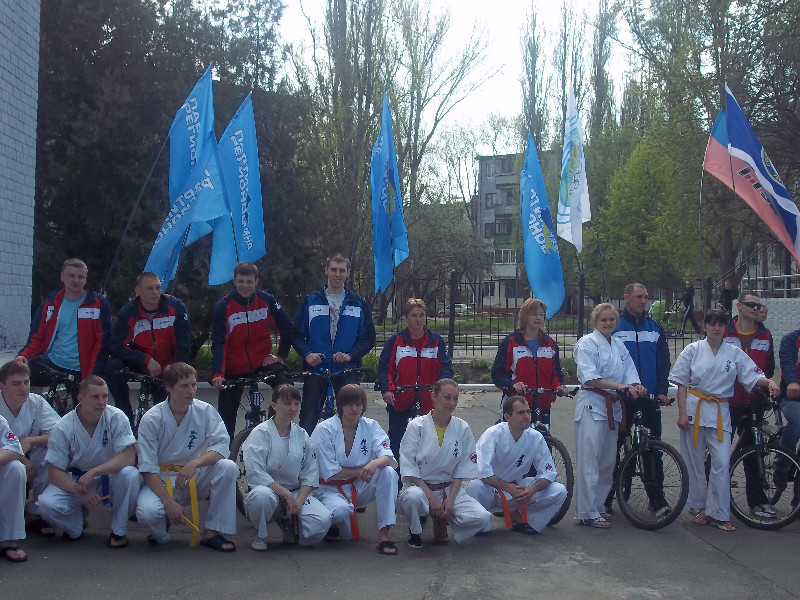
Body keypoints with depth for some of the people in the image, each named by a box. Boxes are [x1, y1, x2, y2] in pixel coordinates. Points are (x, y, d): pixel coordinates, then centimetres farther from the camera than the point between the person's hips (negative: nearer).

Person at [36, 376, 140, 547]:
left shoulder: (116, 418, -15)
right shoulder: (63, 428, -14)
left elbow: (129, 456, -23)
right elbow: (55, 472, -14)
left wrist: (94, 472, -34)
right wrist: (81, 492, -31)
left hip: (110, 478, 0)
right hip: (73, 482, 0)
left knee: (130, 475, -32)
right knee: (47, 504, -27)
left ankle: (119, 531, -10)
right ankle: (76, 525, 8)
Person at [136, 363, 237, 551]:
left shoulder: (205, 411, -7)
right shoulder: (151, 419, -13)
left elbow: (221, 445, -17)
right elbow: (148, 468, -14)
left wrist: (194, 463, -36)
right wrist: (169, 502, -25)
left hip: (194, 479, 3)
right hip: (161, 480, -2)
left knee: (228, 467, -25)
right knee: (147, 512, -34)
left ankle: (212, 532, -12)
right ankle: (160, 532, 5)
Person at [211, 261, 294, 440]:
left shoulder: (267, 300, -8)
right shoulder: (223, 307, -12)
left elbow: (287, 328, 3)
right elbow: (218, 343, -17)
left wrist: (281, 356, -2)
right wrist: (218, 374, -28)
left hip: (263, 361, 1)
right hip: (234, 368, 0)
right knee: (226, 418, 3)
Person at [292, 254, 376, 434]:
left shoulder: (358, 304, 8)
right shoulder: (311, 301, 7)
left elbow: (369, 338, 6)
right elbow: (296, 334, 7)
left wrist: (350, 355, -11)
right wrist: (307, 353, -12)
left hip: (347, 371, 0)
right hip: (315, 370, 0)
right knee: (308, 421, -1)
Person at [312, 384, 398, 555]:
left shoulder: (370, 426, -2)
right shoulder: (324, 430, -12)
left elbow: (387, 457, -16)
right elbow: (329, 472, -15)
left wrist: (375, 463, -39)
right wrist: (362, 470, -17)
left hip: (360, 487, 4)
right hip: (331, 489, -4)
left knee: (389, 472, -25)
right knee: (341, 509, -38)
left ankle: (383, 534, -21)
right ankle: (334, 526, 2)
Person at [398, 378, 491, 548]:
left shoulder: (462, 428, 0)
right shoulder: (417, 426, -9)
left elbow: (463, 468, 2)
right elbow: (409, 467, -12)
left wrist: (451, 498, -11)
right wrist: (431, 497, -20)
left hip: (449, 488, 3)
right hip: (419, 487, -3)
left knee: (482, 518, -22)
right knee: (413, 497, -40)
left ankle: (442, 521, 10)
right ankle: (415, 530, -3)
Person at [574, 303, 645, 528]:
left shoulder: (619, 345, 15)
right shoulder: (587, 343, -6)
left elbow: (629, 372, 11)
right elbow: (590, 377, -16)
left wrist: (635, 385, -13)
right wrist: (622, 386, -21)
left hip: (613, 406, 8)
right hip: (592, 406, -7)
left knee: (608, 460, 12)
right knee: (589, 460, -8)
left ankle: (598, 505, 24)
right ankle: (587, 513, -4)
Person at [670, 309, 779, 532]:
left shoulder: (734, 353, 6)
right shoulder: (693, 350, 1)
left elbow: (753, 375, -1)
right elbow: (681, 383, 1)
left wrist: (769, 381, -23)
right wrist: (682, 412, -5)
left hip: (720, 412, 1)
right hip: (694, 409, -1)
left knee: (722, 462, -7)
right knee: (694, 462, 5)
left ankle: (717, 513, 3)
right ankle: (699, 506, 21)